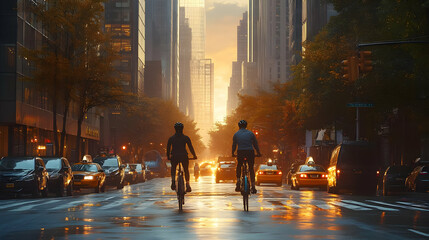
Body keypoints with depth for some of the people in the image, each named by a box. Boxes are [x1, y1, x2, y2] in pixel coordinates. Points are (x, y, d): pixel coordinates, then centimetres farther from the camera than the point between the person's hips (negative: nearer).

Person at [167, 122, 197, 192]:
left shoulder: (171, 138, 5)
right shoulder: (186, 138, 1)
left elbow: (168, 148, 10)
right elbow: (190, 147, 2)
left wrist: (168, 156, 23)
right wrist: (194, 155, 12)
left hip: (174, 157, 1)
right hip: (184, 156, -1)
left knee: (173, 169, 25)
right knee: (186, 170, 18)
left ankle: (173, 180, -3)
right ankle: (187, 185, 2)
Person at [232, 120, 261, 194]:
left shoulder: (236, 134, 8)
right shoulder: (250, 133, 7)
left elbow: (234, 145, 14)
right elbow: (255, 144, 11)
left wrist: (233, 153, 29)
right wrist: (258, 153, 22)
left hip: (240, 152, 0)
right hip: (250, 152, 0)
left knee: (238, 167, 23)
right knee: (251, 168, 12)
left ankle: (238, 181, 4)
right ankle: (253, 187, 4)